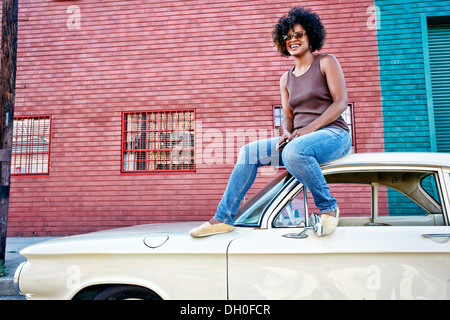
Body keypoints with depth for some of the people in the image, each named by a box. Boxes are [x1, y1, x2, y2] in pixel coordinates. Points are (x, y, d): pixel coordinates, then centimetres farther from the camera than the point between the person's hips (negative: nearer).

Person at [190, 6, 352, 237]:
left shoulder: (326, 62, 4)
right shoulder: (286, 78, 20)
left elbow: (341, 102, -7)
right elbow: (288, 116, 15)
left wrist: (309, 128, -20)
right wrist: (287, 133, -9)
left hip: (333, 134, -6)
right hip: (299, 140, 6)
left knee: (294, 151, -38)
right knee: (249, 152, -10)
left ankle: (328, 207, -16)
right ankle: (223, 219, -9)